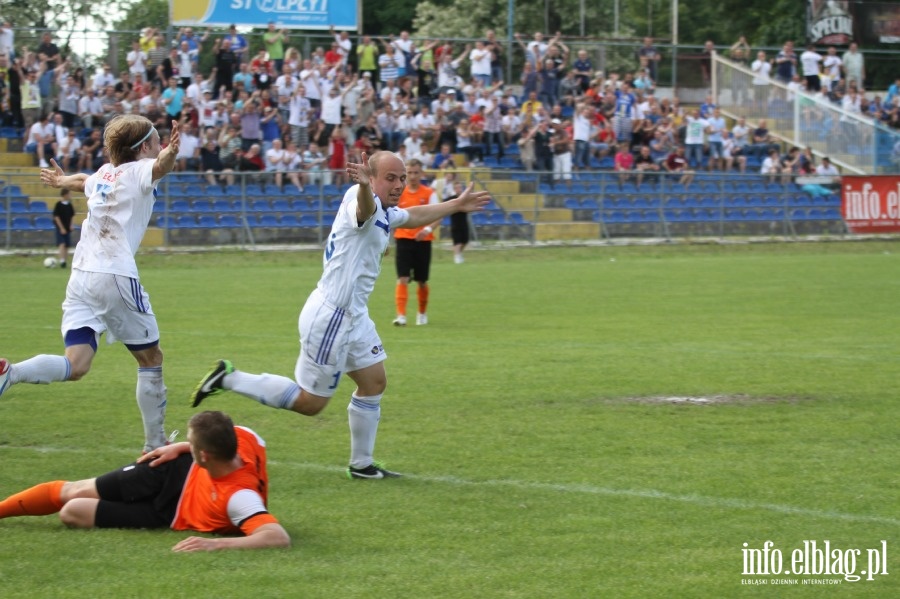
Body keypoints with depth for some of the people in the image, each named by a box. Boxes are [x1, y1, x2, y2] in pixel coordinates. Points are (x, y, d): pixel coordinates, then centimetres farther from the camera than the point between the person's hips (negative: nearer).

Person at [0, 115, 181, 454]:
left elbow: (83, 182, 45)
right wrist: (171, 153, -48)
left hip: (80, 276, 6)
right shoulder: (139, 171, 0)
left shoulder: (104, 173, 20)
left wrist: (62, 181, 67)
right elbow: (159, 167, -26)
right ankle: (155, 447, 15)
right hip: (116, 277, -6)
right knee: (151, 359, 11)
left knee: (75, 365, -7)